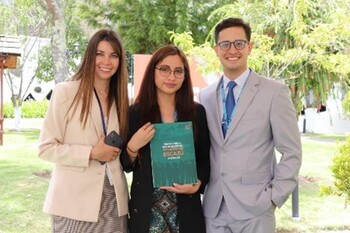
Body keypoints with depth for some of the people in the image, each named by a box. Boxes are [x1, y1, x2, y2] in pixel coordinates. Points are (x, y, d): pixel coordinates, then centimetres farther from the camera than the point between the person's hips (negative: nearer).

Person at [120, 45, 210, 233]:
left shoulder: (197, 112, 0)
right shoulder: (136, 112, -2)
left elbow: (205, 159, 6)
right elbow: (126, 166, 2)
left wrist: (197, 184, -11)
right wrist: (133, 147, -16)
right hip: (145, 210, 0)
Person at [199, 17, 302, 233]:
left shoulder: (275, 92, -4)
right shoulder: (205, 96, 9)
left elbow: (292, 153, -5)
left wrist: (274, 197, -9)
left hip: (254, 208, -3)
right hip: (213, 208, 4)